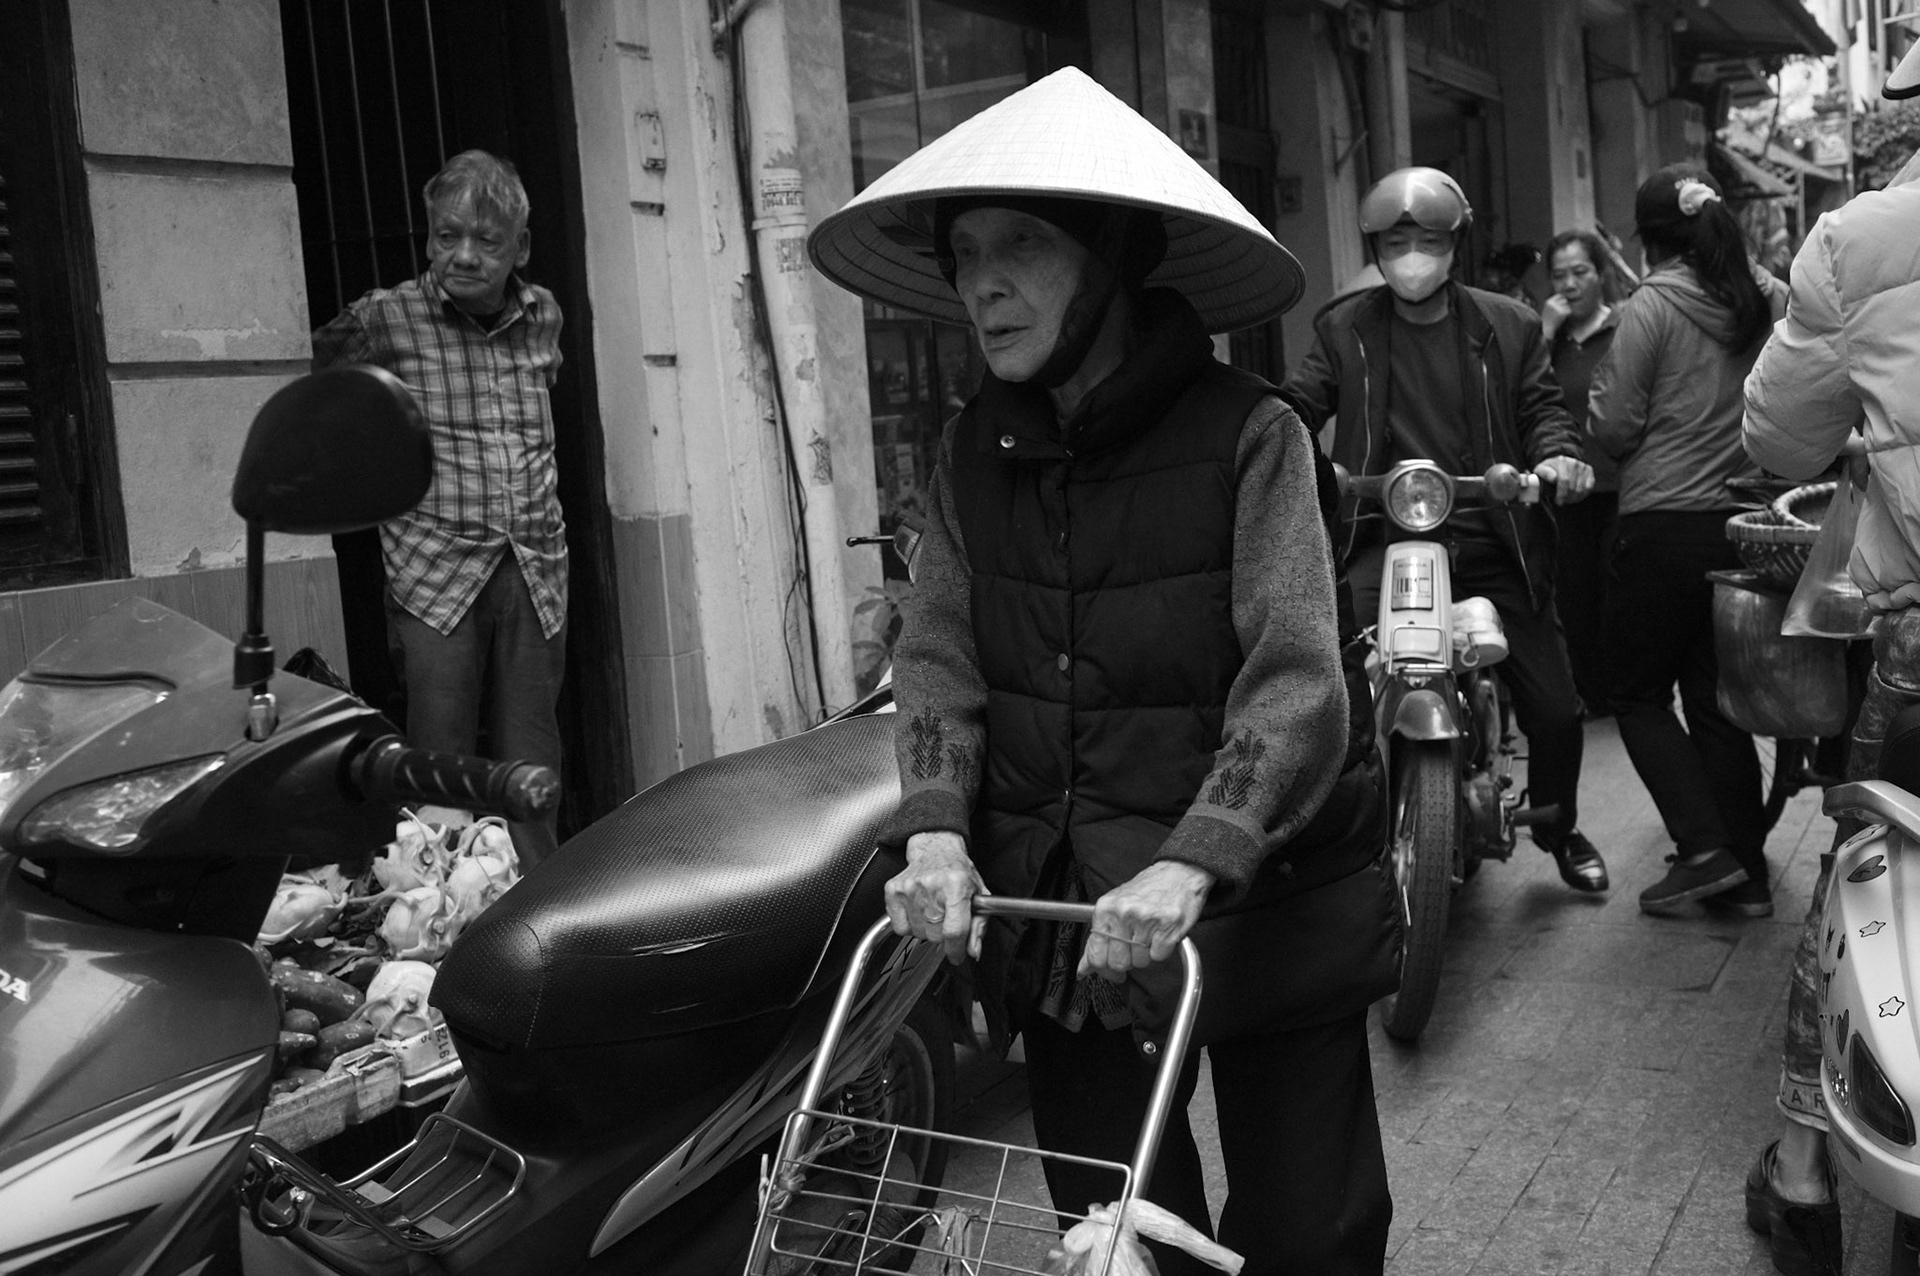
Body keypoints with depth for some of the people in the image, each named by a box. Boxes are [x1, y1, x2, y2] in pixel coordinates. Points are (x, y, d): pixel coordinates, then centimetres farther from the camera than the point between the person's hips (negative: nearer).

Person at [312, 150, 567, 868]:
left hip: (536, 568, 4)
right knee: (442, 768, -4)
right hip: (436, 568, -3)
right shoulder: (386, 317, -3)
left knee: (531, 768, 9)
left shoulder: (543, 315, 9)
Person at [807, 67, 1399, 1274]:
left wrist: (1193, 863, -32)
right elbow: (940, 655, -1)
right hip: (1059, 912, 4)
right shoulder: (973, 451, 3)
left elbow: (1299, 683, -19)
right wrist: (935, 831, -17)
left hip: (1264, 903, -3)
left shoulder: (1248, 435, -13)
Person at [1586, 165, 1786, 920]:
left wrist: (1602, 379, 9)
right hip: (1742, 522, 6)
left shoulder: (1653, 305, -9)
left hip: (1663, 525, -6)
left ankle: (1704, 847, -3)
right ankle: (1746, 871, 15)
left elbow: (1614, 429, -9)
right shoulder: (1763, 304, 8)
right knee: (1717, 700, 12)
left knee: (1640, 693, 7)